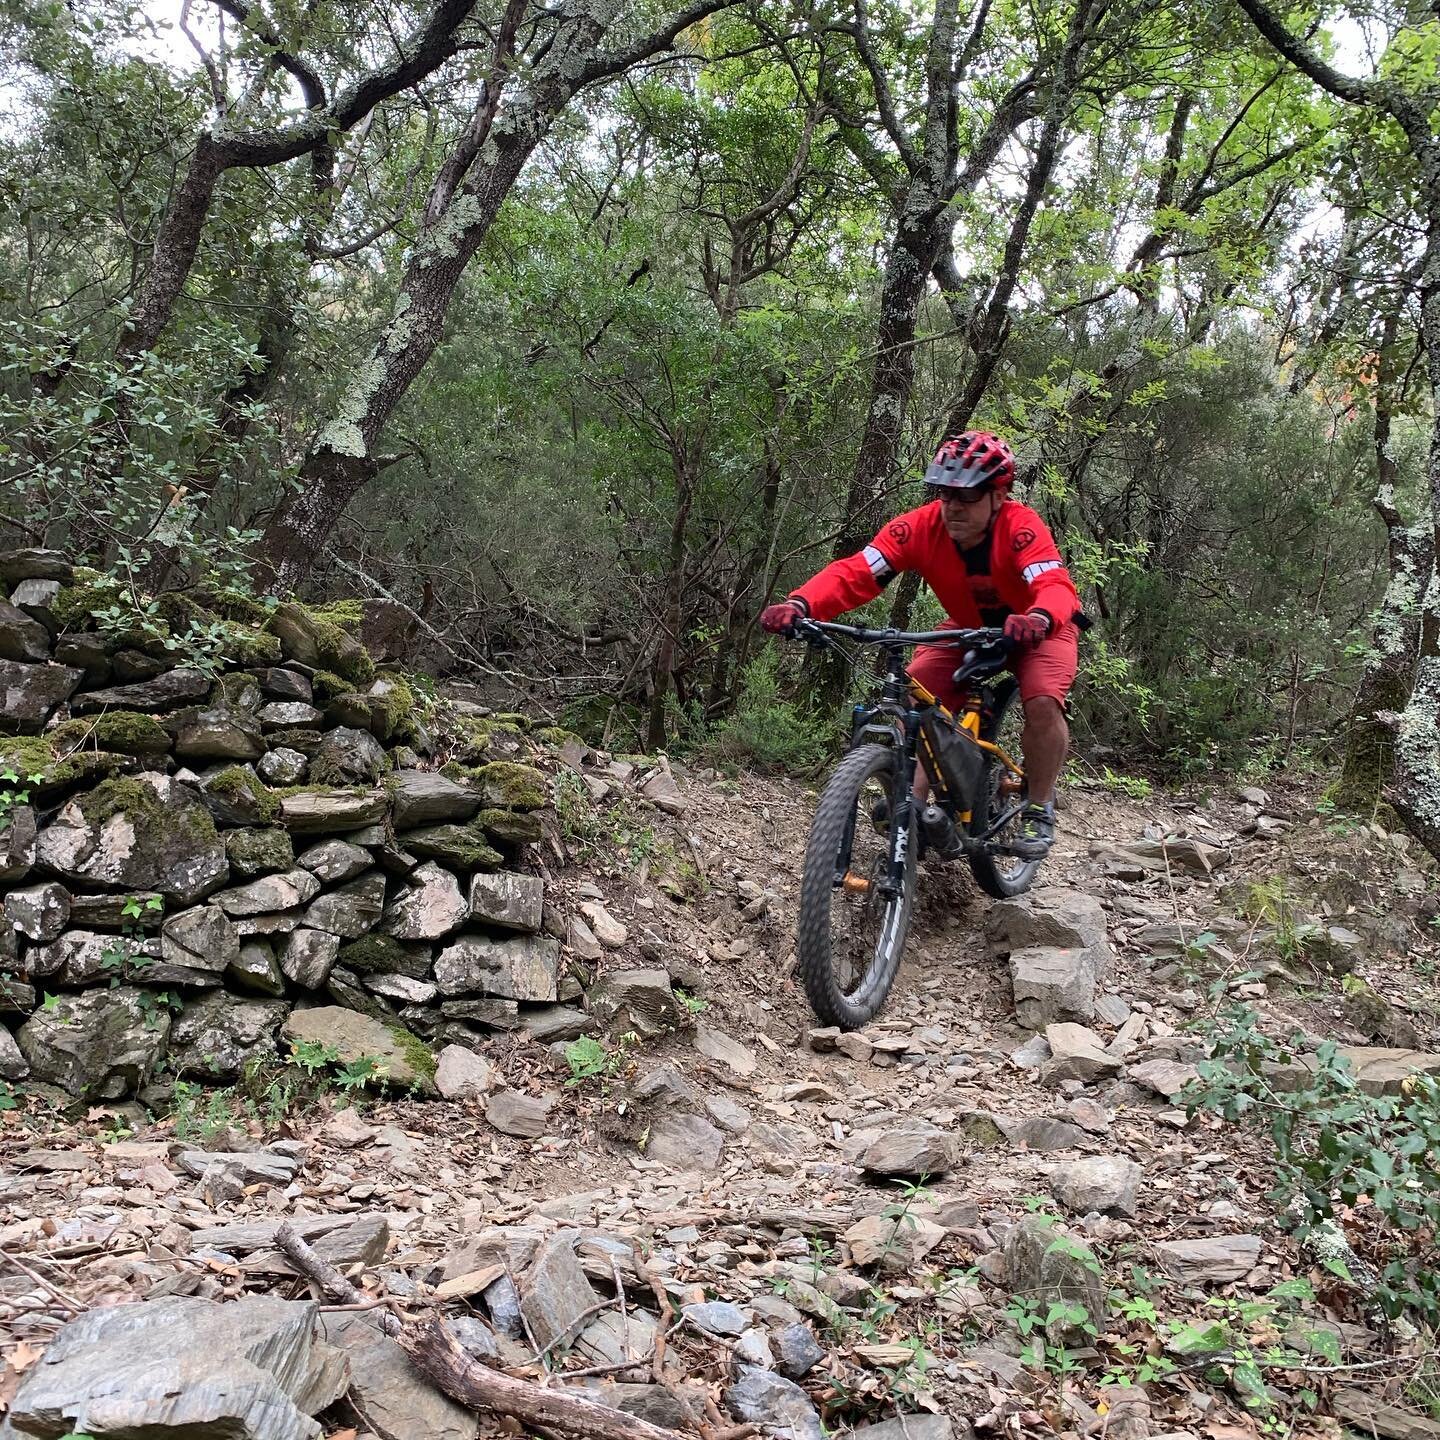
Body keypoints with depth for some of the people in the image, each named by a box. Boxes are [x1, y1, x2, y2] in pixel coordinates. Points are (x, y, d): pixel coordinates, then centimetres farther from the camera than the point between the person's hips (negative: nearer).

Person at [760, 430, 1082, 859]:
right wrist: (799, 605, -54)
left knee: (1043, 703, -27)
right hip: (968, 628, 3)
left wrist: (1038, 619, -73)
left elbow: (1056, 586, -49)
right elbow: (854, 572, -36)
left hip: (1037, 629, -3)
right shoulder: (920, 527, -27)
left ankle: (1039, 810, -4)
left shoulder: (1020, 527, -35)